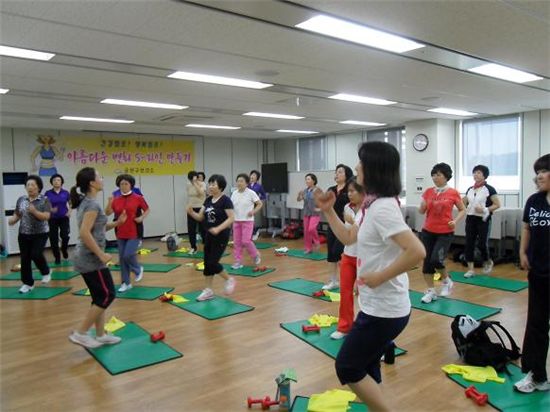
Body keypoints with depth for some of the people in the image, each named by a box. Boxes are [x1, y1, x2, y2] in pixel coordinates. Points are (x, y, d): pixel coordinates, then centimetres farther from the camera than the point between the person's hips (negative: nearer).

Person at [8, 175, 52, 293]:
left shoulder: (44, 200, -8)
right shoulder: (21, 200, 5)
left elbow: (46, 216, -16)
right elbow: (17, 215, 9)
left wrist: (34, 211, -30)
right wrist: (12, 220, -12)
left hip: (40, 234, -4)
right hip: (24, 234, 4)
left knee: (36, 254, -15)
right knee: (25, 258, 5)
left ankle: (46, 271, 15)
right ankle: (28, 283, 17)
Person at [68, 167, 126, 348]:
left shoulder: (85, 202, 12)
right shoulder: (92, 204, -18)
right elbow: (85, 233, -27)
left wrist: (116, 223, 9)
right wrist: (101, 255, -22)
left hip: (86, 258, 10)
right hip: (91, 259, -10)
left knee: (100, 297, 15)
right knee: (107, 295, -1)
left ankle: (101, 335, 23)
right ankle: (79, 333, 4)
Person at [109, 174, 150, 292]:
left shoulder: (138, 198, -5)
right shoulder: (116, 200, 4)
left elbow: (147, 210, 5)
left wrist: (141, 218, -9)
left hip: (134, 233, -4)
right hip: (121, 234, 4)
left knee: (128, 255, -13)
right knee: (122, 258, 9)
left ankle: (138, 269, 20)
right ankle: (126, 283, 23)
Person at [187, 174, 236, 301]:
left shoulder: (225, 200, -14)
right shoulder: (208, 200, 8)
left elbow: (231, 218, -19)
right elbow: (200, 217, 8)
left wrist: (218, 229, -29)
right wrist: (191, 212, -13)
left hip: (221, 236, -8)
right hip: (209, 235, 8)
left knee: (212, 263, -10)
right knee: (207, 263, 8)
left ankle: (229, 279, 14)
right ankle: (208, 291, 17)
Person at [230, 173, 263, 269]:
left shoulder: (251, 193, -8)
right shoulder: (234, 193, 6)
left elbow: (260, 204, -4)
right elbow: (231, 206, 12)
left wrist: (253, 211, -17)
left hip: (247, 221, -5)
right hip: (236, 221, 5)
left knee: (246, 241, -10)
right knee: (236, 242, 6)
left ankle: (255, 255, 16)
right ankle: (238, 262, 15)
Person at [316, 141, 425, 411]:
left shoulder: (383, 208, -23)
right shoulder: (374, 205, 9)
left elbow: (417, 251, -33)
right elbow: (348, 238, 19)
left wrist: (380, 277, -24)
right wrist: (328, 211, 8)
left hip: (384, 310, -10)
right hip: (378, 305, 10)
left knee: (347, 368, 3)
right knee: (365, 368, 20)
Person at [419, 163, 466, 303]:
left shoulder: (453, 193, -4)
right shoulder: (428, 192, 4)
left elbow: (462, 210, 7)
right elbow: (421, 211, 8)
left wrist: (455, 221, -9)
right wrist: (423, 204, -13)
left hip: (445, 233, -3)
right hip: (428, 232, 4)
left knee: (436, 259, -17)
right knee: (427, 261, 3)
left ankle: (446, 281, 14)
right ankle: (431, 291, 18)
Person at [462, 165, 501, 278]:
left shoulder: (489, 189, -5)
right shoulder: (470, 189, 11)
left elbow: (497, 204, -7)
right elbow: (463, 203, 21)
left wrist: (485, 210, -18)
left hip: (483, 219, -5)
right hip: (470, 218, 5)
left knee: (482, 244, -5)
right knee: (469, 243, 1)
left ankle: (488, 262, 26)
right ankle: (471, 269, 8)